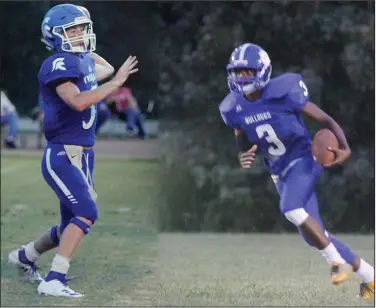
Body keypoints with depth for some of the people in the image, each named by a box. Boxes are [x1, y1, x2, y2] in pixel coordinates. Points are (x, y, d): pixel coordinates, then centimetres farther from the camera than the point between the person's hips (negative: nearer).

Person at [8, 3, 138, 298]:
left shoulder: (83, 62, 11)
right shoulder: (59, 65, -16)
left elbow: (106, 68, 36)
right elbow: (78, 101, -31)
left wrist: (86, 51, 25)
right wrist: (116, 82, -26)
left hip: (83, 156, 9)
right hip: (62, 155, -9)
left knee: (72, 224, 16)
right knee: (86, 213, -21)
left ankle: (25, 256, 39)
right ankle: (54, 281, -19)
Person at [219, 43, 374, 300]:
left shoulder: (283, 93, -20)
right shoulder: (235, 109, -4)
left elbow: (326, 120, -14)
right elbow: (244, 147, 8)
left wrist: (345, 149, -29)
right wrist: (244, 158, -17)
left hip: (303, 160, -6)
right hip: (280, 173, 6)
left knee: (290, 208, -32)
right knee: (314, 235, 5)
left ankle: (337, 261, -14)